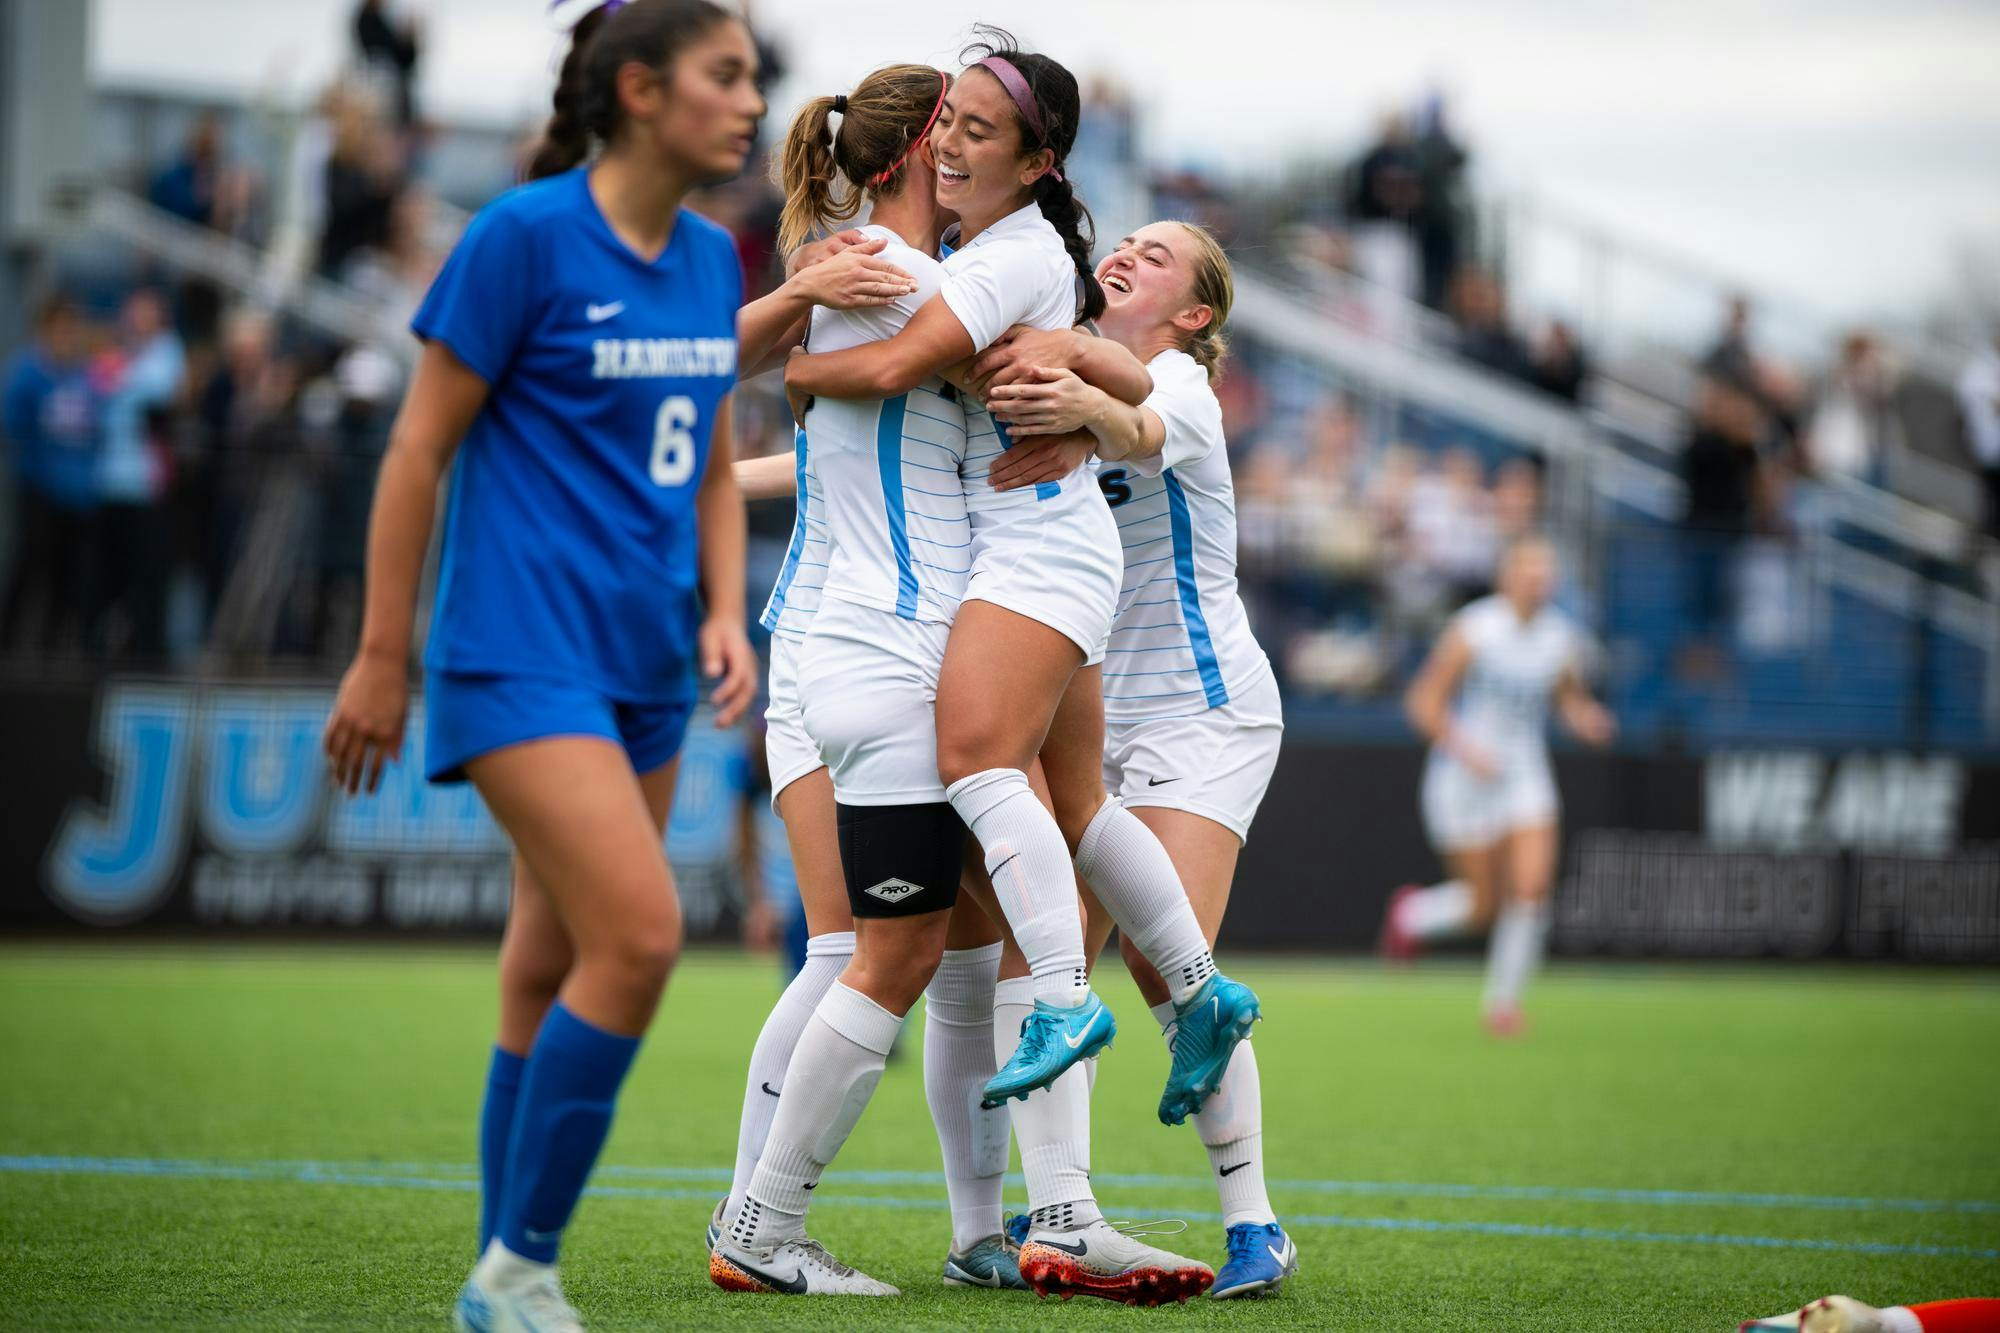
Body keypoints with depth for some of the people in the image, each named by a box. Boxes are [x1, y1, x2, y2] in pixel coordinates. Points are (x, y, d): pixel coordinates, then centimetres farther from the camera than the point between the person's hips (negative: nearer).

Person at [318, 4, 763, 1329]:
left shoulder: (713, 261, 10)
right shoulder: (523, 236, -11)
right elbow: (420, 448, -8)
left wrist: (724, 614, 5)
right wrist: (383, 658, -7)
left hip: (645, 672, 7)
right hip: (523, 656, -7)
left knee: (554, 974, 9)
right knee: (639, 934, -19)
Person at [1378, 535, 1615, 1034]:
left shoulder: (1561, 637, 2)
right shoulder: (1473, 628, -12)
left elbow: (1571, 700, 17)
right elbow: (1424, 701, -11)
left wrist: (1588, 720, -7)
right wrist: (1464, 748, -24)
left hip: (1524, 773, 4)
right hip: (1464, 779, -4)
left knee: (1532, 888, -13)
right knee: (1484, 904, -2)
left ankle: (1504, 997, 5)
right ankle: (1412, 913, 31)